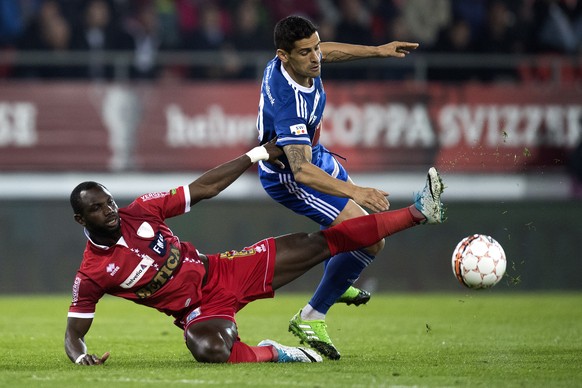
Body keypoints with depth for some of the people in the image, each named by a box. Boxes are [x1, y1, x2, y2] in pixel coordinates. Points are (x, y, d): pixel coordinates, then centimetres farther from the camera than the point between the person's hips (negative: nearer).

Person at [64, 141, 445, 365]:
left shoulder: (141, 212, -5)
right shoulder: (92, 273, -15)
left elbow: (202, 190, 1)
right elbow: (73, 334, -8)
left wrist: (258, 154, 0)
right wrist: (81, 358, -33)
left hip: (221, 272, 4)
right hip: (201, 310, -4)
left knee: (316, 244, -2)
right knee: (210, 351, -41)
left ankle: (418, 212, 0)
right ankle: (271, 353, -9)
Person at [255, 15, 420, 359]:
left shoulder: (299, 61, -17)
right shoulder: (289, 103, -42)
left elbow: (324, 52, 11)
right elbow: (301, 171, -49)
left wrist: (377, 50, 9)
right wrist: (355, 192, -59)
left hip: (314, 156, 10)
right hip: (288, 177, -10)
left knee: (363, 215, 33)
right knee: (370, 239, -17)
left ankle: (337, 285, 59)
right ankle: (311, 319, -4)